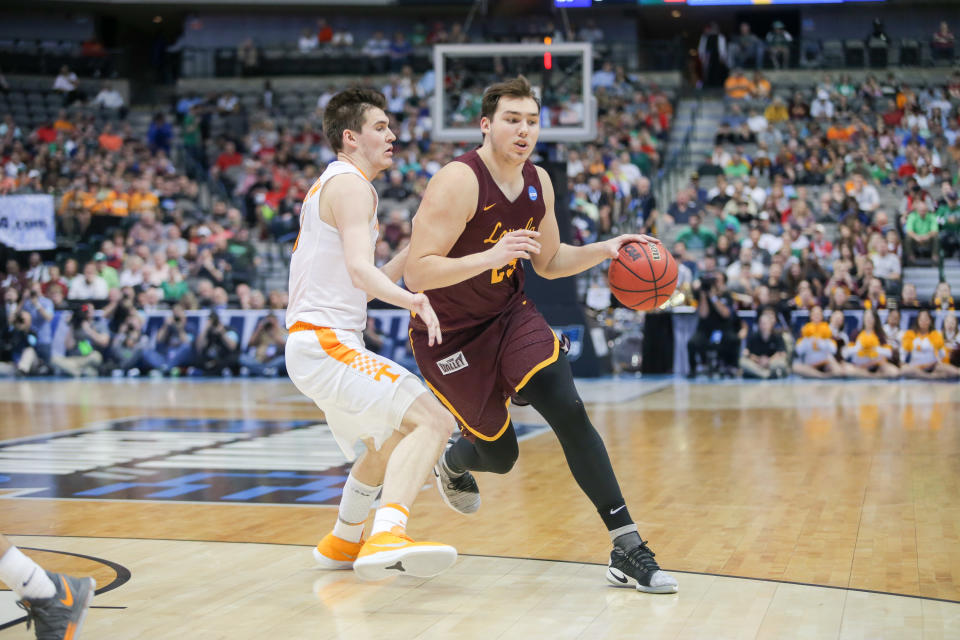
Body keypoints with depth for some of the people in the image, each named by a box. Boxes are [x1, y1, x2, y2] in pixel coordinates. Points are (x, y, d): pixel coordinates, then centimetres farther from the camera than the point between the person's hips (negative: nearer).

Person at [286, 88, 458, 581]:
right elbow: (360, 269, -25)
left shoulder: (328, 186, 24)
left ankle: (342, 542, 42)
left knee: (390, 442, 29)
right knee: (432, 421, -24)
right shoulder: (351, 185, -8)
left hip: (312, 343, 11)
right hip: (327, 343, -11)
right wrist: (411, 299, -41)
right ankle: (386, 538, -41)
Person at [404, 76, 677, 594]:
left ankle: (626, 549, -16)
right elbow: (417, 272, -30)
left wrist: (605, 250, -4)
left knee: (568, 410, -17)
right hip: (449, 333, -5)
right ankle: (450, 466, 43)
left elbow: (549, 263, 13)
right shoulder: (458, 182, -24)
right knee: (499, 454, 3)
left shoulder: (538, 183, -2)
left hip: (509, 314, 5)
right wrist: (490, 257, -41)